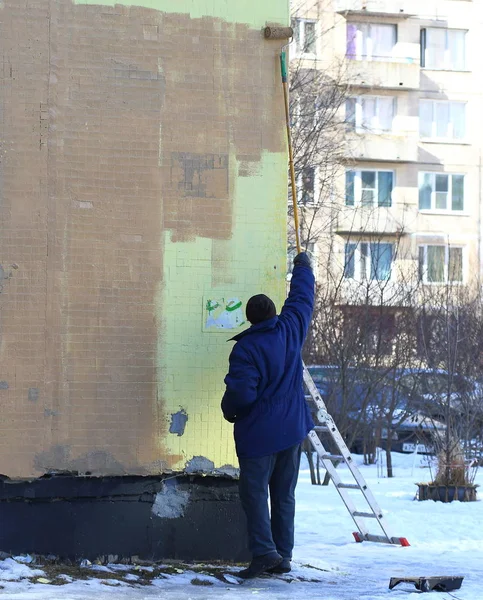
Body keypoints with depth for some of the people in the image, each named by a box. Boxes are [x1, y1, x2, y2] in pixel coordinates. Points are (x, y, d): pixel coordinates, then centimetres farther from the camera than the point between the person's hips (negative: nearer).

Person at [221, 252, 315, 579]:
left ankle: (264, 551, -15)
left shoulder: (246, 348, -16)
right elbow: (302, 299, 19)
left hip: (259, 433, -6)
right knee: (284, 494, 11)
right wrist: (303, 267, 35)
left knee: (255, 492, -3)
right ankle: (283, 555, 11)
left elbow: (241, 392, -19)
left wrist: (229, 410, 3)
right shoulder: (291, 331, 1)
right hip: (293, 429, 6)